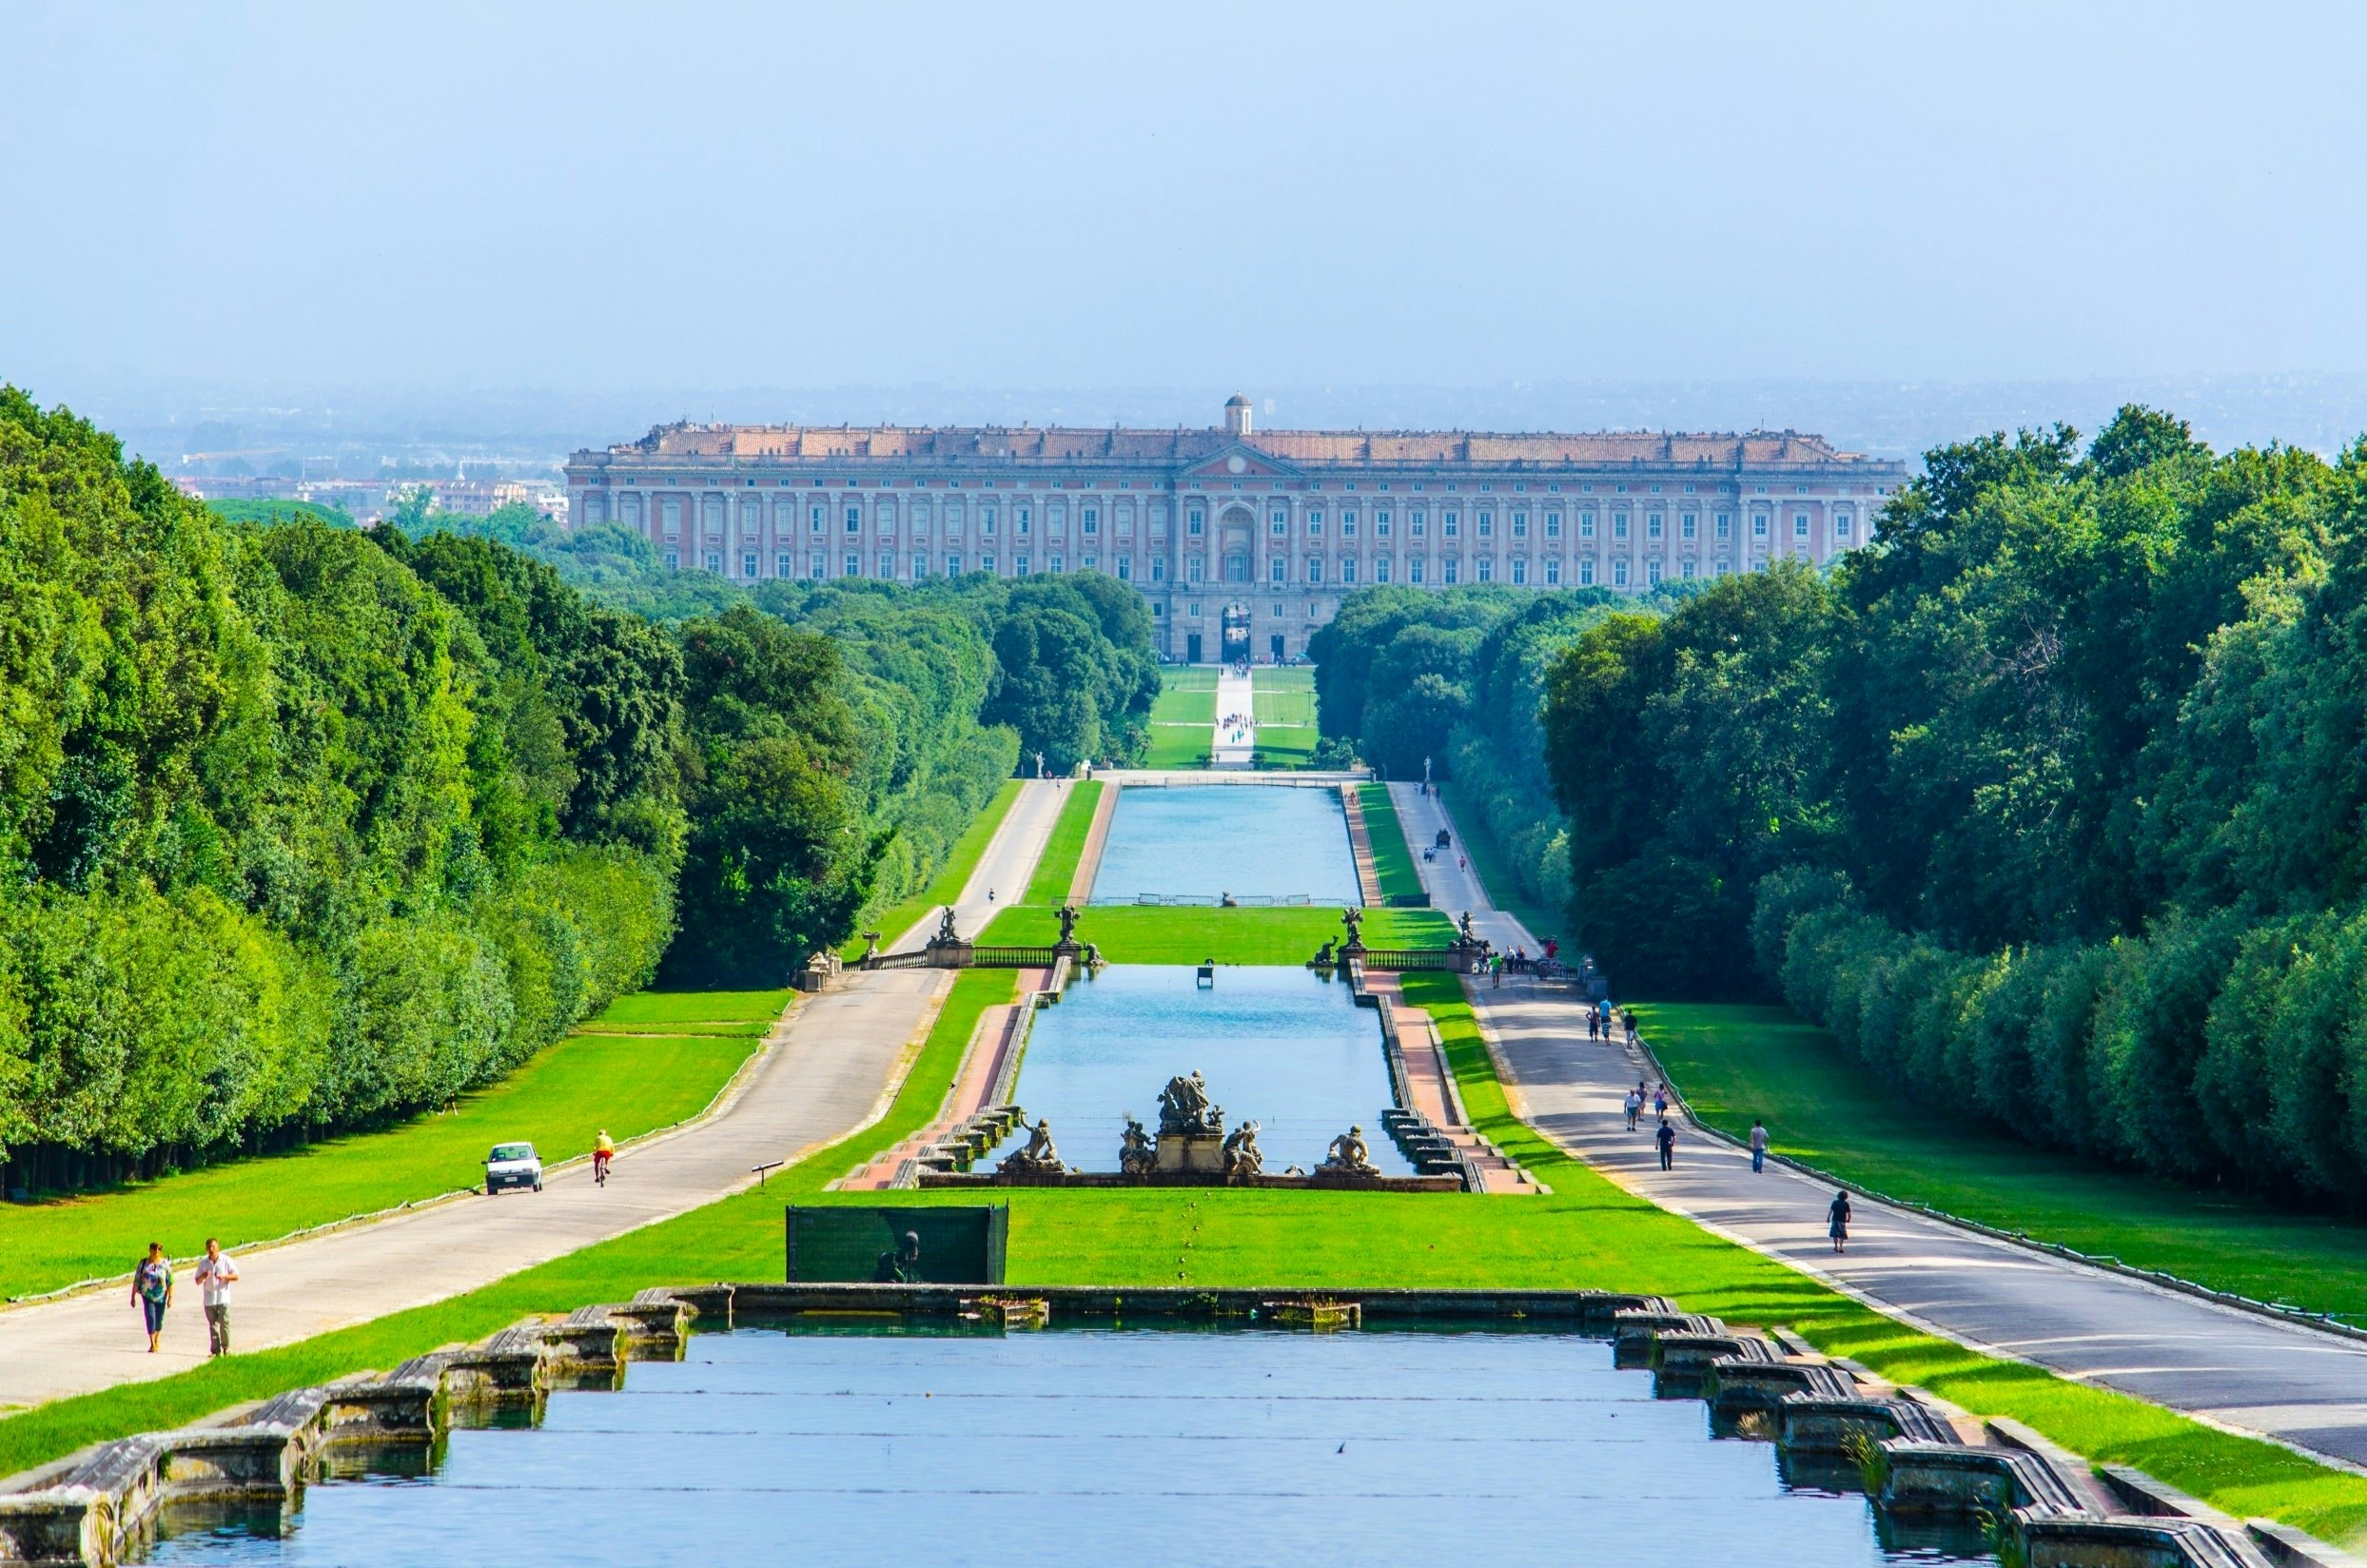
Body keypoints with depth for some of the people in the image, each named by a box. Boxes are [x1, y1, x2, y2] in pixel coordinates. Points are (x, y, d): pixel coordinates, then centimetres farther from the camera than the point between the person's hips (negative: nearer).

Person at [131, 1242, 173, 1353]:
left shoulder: (165, 1264, -4)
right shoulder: (143, 1263, -3)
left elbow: (170, 1282, -4)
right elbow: (136, 1281, 1)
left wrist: (171, 1297, -10)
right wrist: (133, 1297, 0)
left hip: (161, 1296, 1)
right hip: (147, 1296, -1)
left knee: (159, 1320, 11)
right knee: (150, 1318, -13)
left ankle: (156, 1340, 35)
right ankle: (152, 1345, -11)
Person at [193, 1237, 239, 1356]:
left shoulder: (226, 1260, -1)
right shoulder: (203, 1263, 5)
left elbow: (236, 1276, -1)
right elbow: (197, 1281, 6)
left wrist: (223, 1276, -17)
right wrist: (203, 1276, -17)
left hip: (223, 1298, -2)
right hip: (209, 1299, 2)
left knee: (224, 1323, -9)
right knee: (213, 1324, 3)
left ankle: (226, 1348, 2)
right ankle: (215, 1350, 7)